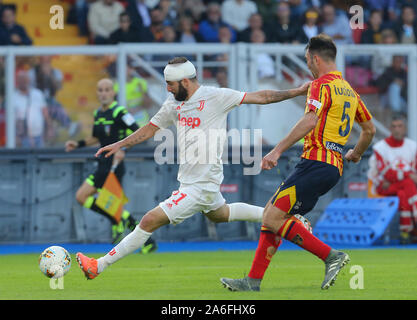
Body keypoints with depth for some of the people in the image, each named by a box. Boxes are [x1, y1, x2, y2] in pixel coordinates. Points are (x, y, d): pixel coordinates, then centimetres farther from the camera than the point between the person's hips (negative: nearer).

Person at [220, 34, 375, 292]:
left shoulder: (322, 85, -7)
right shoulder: (349, 90, 21)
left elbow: (310, 121, -24)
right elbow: (370, 129, 31)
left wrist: (278, 150, -28)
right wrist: (356, 154, 50)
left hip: (316, 163, -10)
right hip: (334, 167, 10)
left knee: (273, 219, -13)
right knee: (272, 214, 11)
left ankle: (331, 256, -12)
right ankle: (253, 281, 7)